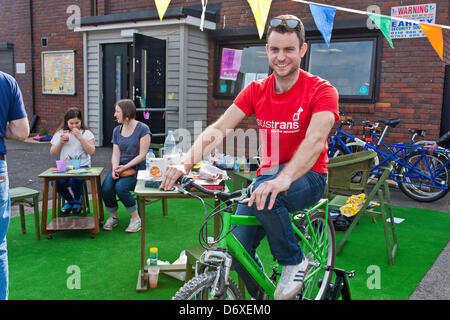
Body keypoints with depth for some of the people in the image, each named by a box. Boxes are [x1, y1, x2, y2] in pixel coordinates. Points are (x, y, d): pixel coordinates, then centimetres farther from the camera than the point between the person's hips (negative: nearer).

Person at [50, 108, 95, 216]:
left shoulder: (86, 133, 4)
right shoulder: (60, 133, 12)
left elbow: (91, 152, -8)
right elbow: (52, 153, 11)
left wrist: (80, 137, -12)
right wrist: (60, 142, -6)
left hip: (82, 166, -3)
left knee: (74, 180, -34)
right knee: (56, 181, -26)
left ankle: (77, 200, 1)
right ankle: (69, 200, 6)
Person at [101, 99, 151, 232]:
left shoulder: (142, 129, -6)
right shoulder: (117, 130, 13)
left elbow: (142, 155, -10)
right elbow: (116, 153, 7)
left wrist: (125, 167, -17)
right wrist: (115, 168, -13)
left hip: (136, 168, -5)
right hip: (119, 167, 5)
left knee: (120, 187, -31)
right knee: (106, 188, -22)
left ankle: (135, 218, -10)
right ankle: (113, 216, 3)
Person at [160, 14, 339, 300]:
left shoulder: (321, 90, -11)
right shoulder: (256, 91, 2)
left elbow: (315, 140, -29)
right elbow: (218, 128, -8)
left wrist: (283, 179, -46)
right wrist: (186, 164, -25)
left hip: (307, 177, -4)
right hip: (268, 175, 4)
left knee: (265, 195, -37)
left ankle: (294, 261, -9)